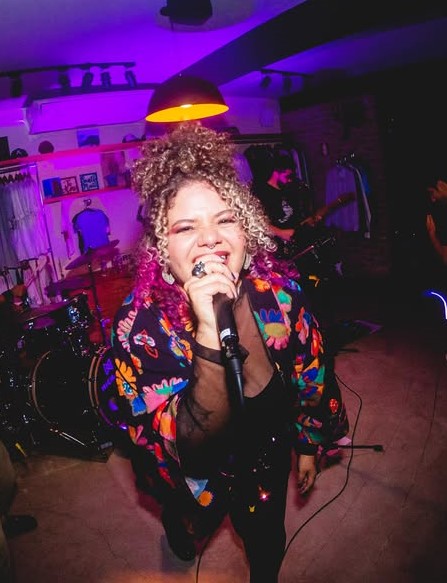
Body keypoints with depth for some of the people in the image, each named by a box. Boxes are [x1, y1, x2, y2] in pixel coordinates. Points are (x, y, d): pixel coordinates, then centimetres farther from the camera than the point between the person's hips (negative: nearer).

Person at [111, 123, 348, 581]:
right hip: (197, 471, -1)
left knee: (267, 544, 28)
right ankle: (176, 524, 70)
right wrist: (209, 332, -52)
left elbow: (309, 381, -6)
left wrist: (307, 448, 8)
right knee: (193, 520, 33)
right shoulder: (140, 325, -33)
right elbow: (192, 448, -38)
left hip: (269, 456, 1)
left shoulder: (279, 292, -24)